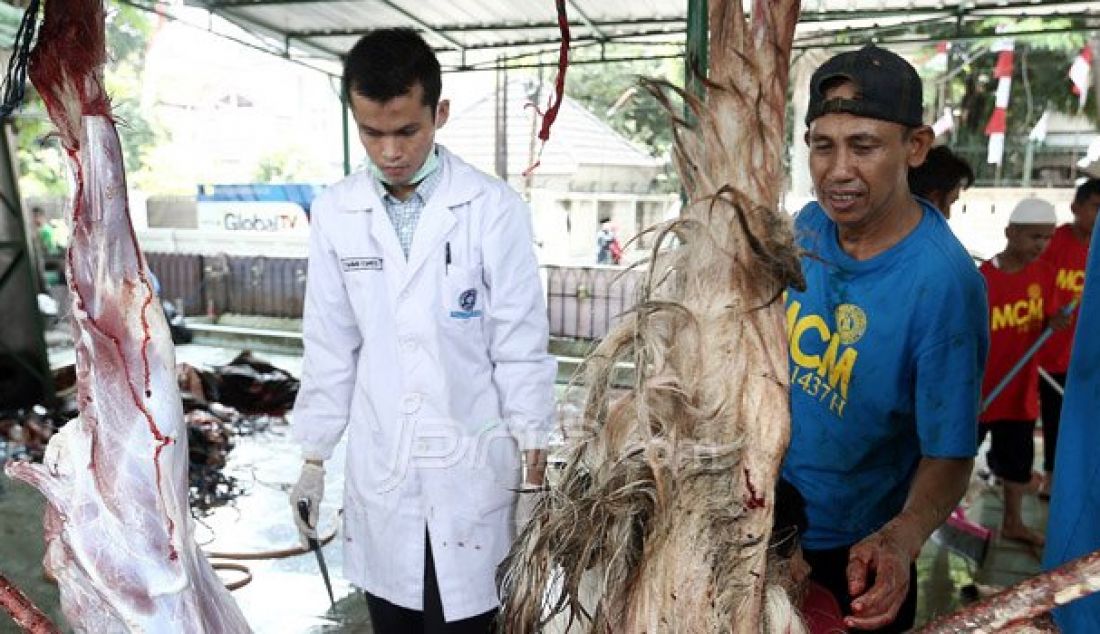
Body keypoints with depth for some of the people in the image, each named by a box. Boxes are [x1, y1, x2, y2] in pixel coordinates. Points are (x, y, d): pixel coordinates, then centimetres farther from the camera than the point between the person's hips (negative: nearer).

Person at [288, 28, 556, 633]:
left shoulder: (494, 209, -11)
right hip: (376, 468, 3)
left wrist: (534, 472, -4)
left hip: (470, 468, -3)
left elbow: (521, 348, -7)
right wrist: (313, 458, 9)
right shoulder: (334, 213, -1)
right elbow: (329, 347, 5)